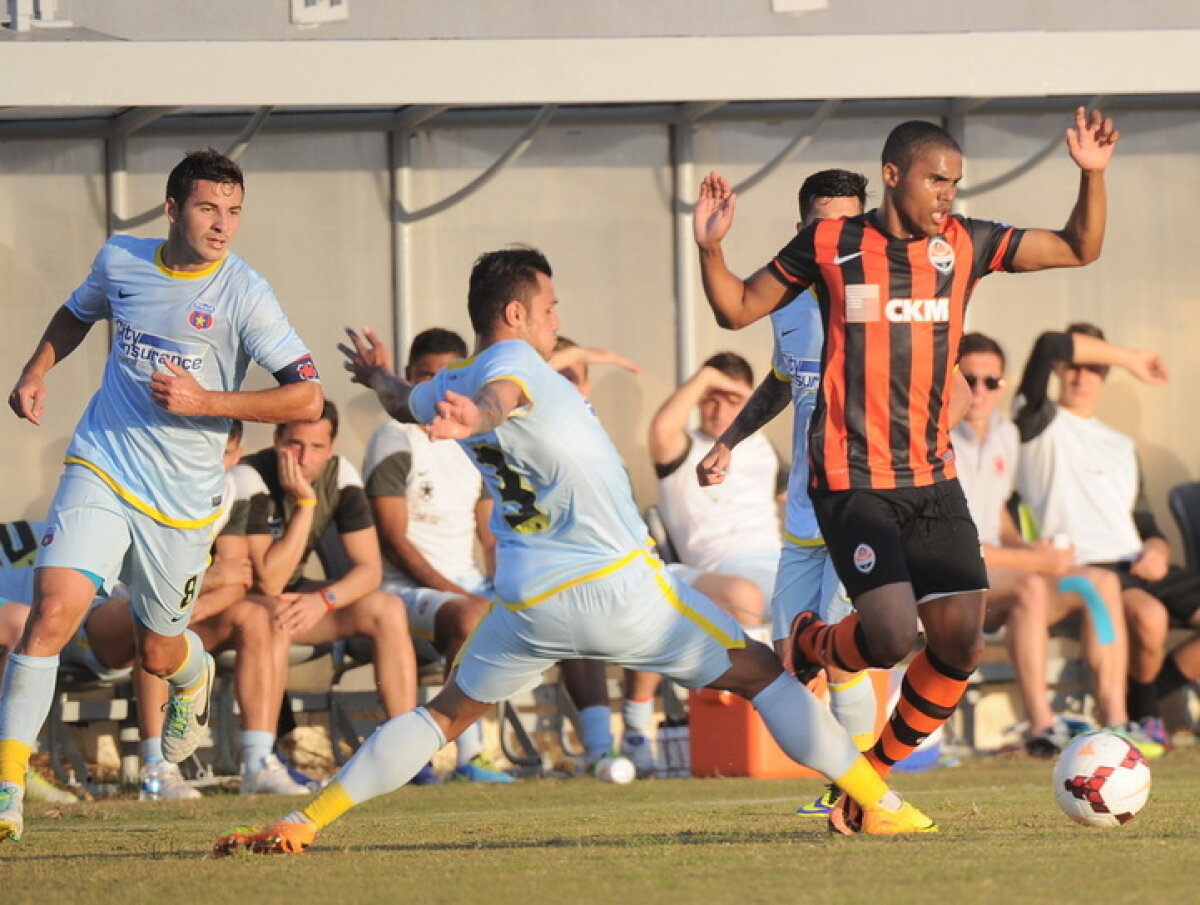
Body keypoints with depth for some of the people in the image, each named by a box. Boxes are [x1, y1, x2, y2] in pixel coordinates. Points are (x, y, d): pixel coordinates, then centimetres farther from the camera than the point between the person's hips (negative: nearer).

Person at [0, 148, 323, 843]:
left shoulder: (244, 295, -11)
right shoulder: (120, 261, 1)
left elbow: (307, 398, -14)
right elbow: (78, 315, 26)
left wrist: (205, 401, -20)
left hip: (184, 499, -1)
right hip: (100, 470, 1)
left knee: (159, 654, 13)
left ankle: (195, 676, 54)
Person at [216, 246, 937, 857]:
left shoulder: (451, 388, 10)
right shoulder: (511, 359, -10)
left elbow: (403, 402, 35)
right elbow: (501, 394, -36)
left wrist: (380, 376, 59)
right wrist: (477, 419, -60)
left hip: (530, 605, 6)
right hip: (622, 591, -6)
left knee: (447, 714, 21)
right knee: (759, 672, 5)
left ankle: (304, 823, 11)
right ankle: (881, 805, 2)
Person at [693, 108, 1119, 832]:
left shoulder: (964, 244, 7)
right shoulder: (829, 245, -1)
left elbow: (1080, 249, 12)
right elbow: (738, 310, 9)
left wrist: (1093, 174, -3)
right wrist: (711, 249, -9)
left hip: (933, 479, 5)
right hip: (852, 480, -5)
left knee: (961, 643, -4)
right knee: (892, 637, -20)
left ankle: (874, 775, 15)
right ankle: (812, 644, 16)